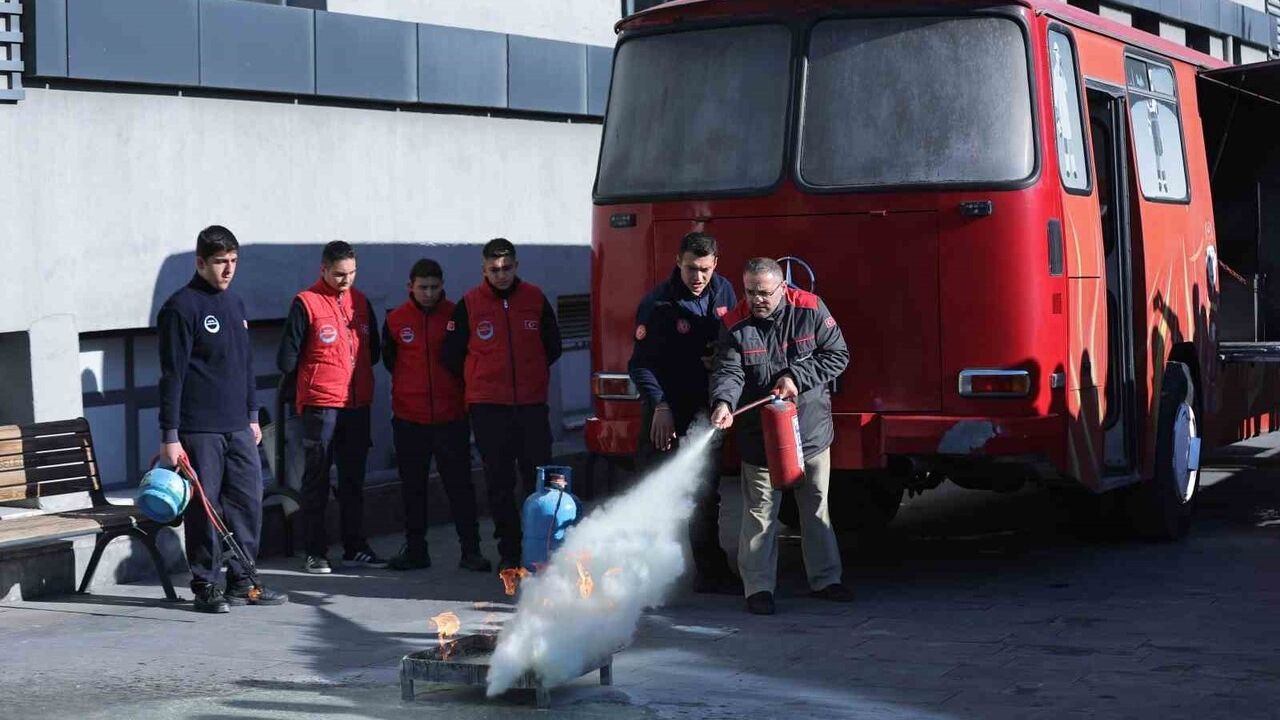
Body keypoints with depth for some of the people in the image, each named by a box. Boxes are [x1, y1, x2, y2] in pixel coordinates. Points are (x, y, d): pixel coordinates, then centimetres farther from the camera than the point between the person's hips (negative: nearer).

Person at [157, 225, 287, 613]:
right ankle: (206, 587, 6)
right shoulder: (181, 307, -9)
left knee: (249, 500, 7)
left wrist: (252, 416, 22)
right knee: (204, 508, -3)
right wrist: (169, 435, -15)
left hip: (237, 427, 7)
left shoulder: (235, 304, 15)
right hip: (199, 430, -7)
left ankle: (241, 582, 16)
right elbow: (172, 375, -12)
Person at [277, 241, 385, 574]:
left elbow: (373, 350, 20)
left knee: (354, 478, 12)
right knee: (317, 478, 0)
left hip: (357, 404, 5)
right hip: (320, 405, -5)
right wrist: (316, 377, 7)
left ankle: (355, 547, 20)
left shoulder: (360, 301, 9)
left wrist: (357, 374, 10)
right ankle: (315, 552, 4)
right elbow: (287, 359, -7)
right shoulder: (306, 303, -8)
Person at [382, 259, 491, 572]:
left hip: (450, 416, -2)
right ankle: (415, 549, 16)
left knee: (459, 484, -1)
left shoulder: (455, 316, 0)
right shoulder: (396, 320, 3)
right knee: (412, 486, 8)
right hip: (409, 417, 2)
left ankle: (470, 550, 2)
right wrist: (411, 388, 12)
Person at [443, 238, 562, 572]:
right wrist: (480, 383, 11)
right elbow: (453, 355, 6)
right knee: (499, 481, 4)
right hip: (488, 406, -1)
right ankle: (509, 551, 10)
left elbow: (553, 346, 15)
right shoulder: (469, 304, 0)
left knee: (540, 478, 1)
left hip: (532, 403, 1)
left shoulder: (535, 298, 4)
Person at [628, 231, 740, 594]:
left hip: (705, 407, 5)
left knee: (707, 492, 12)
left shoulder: (723, 292, 4)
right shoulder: (659, 302, -13)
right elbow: (641, 362, -12)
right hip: (668, 408, -5)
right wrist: (659, 405, -20)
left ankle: (710, 571, 20)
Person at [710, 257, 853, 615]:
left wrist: (796, 378, -15)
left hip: (812, 432, 2)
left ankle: (824, 578, 24)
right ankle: (758, 587, 5)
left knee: (817, 507, 12)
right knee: (760, 512, -1)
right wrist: (723, 403, -36)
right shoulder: (735, 326, -8)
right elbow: (728, 371, -15)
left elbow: (837, 354, -4)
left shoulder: (810, 310, -7)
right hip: (760, 435, -2)